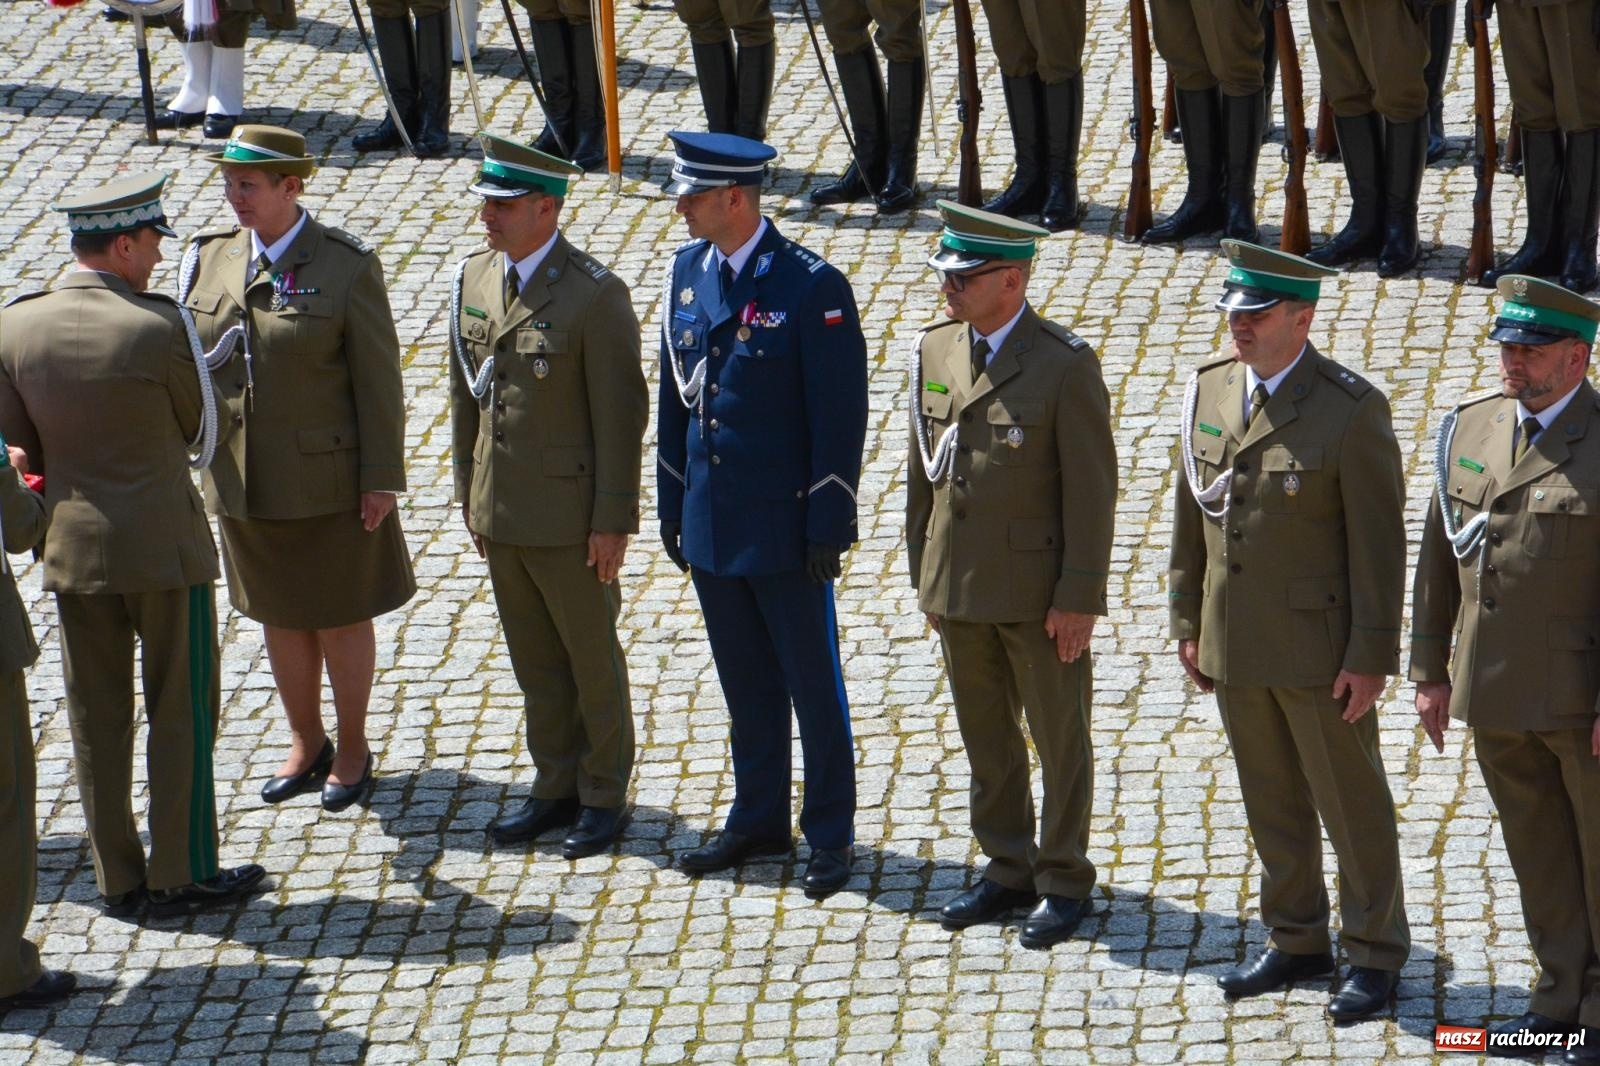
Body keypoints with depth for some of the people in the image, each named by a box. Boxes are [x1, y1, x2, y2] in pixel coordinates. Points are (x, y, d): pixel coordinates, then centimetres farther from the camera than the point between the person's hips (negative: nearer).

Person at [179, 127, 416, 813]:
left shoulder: (347, 267, -12)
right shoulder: (207, 258, 1)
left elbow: (378, 378, -10)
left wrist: (382, 478, -11)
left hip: (327, 480, -4)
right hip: (243, 481, 4)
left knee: (340, 619, 9)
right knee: (278, 618, 16)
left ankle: (353, 751, 27)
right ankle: (305, 746, 33)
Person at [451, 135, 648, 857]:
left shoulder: (594, 296, -16)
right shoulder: (473, 279, 4)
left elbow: (621, 413, -14)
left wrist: (612, 522, -14)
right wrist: (469, 494, 13)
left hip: (569, 517, -6)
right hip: (500, 513, 6)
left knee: (592, 660, 9)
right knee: (535, 663, 15)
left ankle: (603, 796, 22)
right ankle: (557, 789, 28)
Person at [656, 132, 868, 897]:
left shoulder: (811, 288, -15)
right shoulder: (687, 270, 4)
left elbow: (841, 416, -14)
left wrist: (828, 527, -14)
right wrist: (672, 506, 12)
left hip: (784, 527, -6)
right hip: (711, 522, 6)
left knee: (813, 683, 6)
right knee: (746, 684, 16)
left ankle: (830, 835, 16)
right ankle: (759, 819, 29)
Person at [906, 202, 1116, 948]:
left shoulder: (1065, 364, -14)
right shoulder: (934, 350, 4)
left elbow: (1092, 488, -13)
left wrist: (1078, 599, -14)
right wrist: (923, 575, 12)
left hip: (1041, 592, -6)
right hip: (959, 586, 6)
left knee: (1060, 742, 7)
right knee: (986, 740, 15)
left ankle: (1064, 881, 19)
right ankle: (1007, 871, 28)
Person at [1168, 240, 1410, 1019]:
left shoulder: (1351, 408, -13)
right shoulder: (1207, 392, 5)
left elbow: (1380, 541, -12)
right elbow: (1190, 517, 13)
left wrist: (1371, 657, -13)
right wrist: (1187, 624, 11)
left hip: (1320, 647, -6)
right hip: (1235, 648, 6)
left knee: (1352, 805, 5)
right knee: (1272, 806, 15)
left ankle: (1375, 955, 16)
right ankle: (1295, 941, 28)